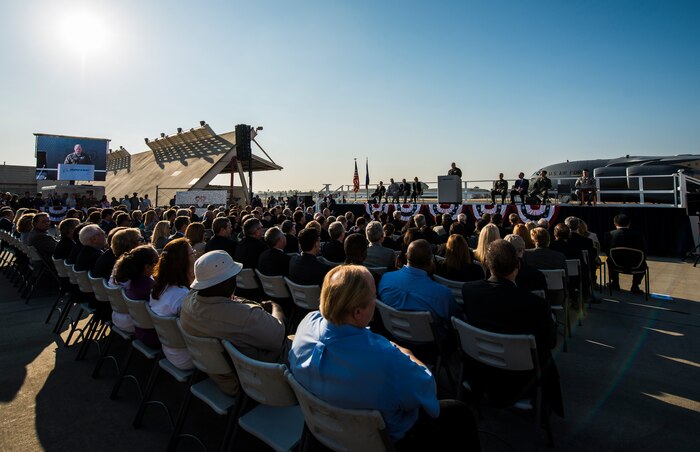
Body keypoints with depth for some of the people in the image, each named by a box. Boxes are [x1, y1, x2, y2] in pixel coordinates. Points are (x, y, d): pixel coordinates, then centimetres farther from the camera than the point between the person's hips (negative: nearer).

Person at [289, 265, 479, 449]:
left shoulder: (307, 323, -23)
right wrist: (406, 357, -7)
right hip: (389, 439, -5)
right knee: (461, 412, 14)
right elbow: (427, 390, -23)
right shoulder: (384, 359, -42)